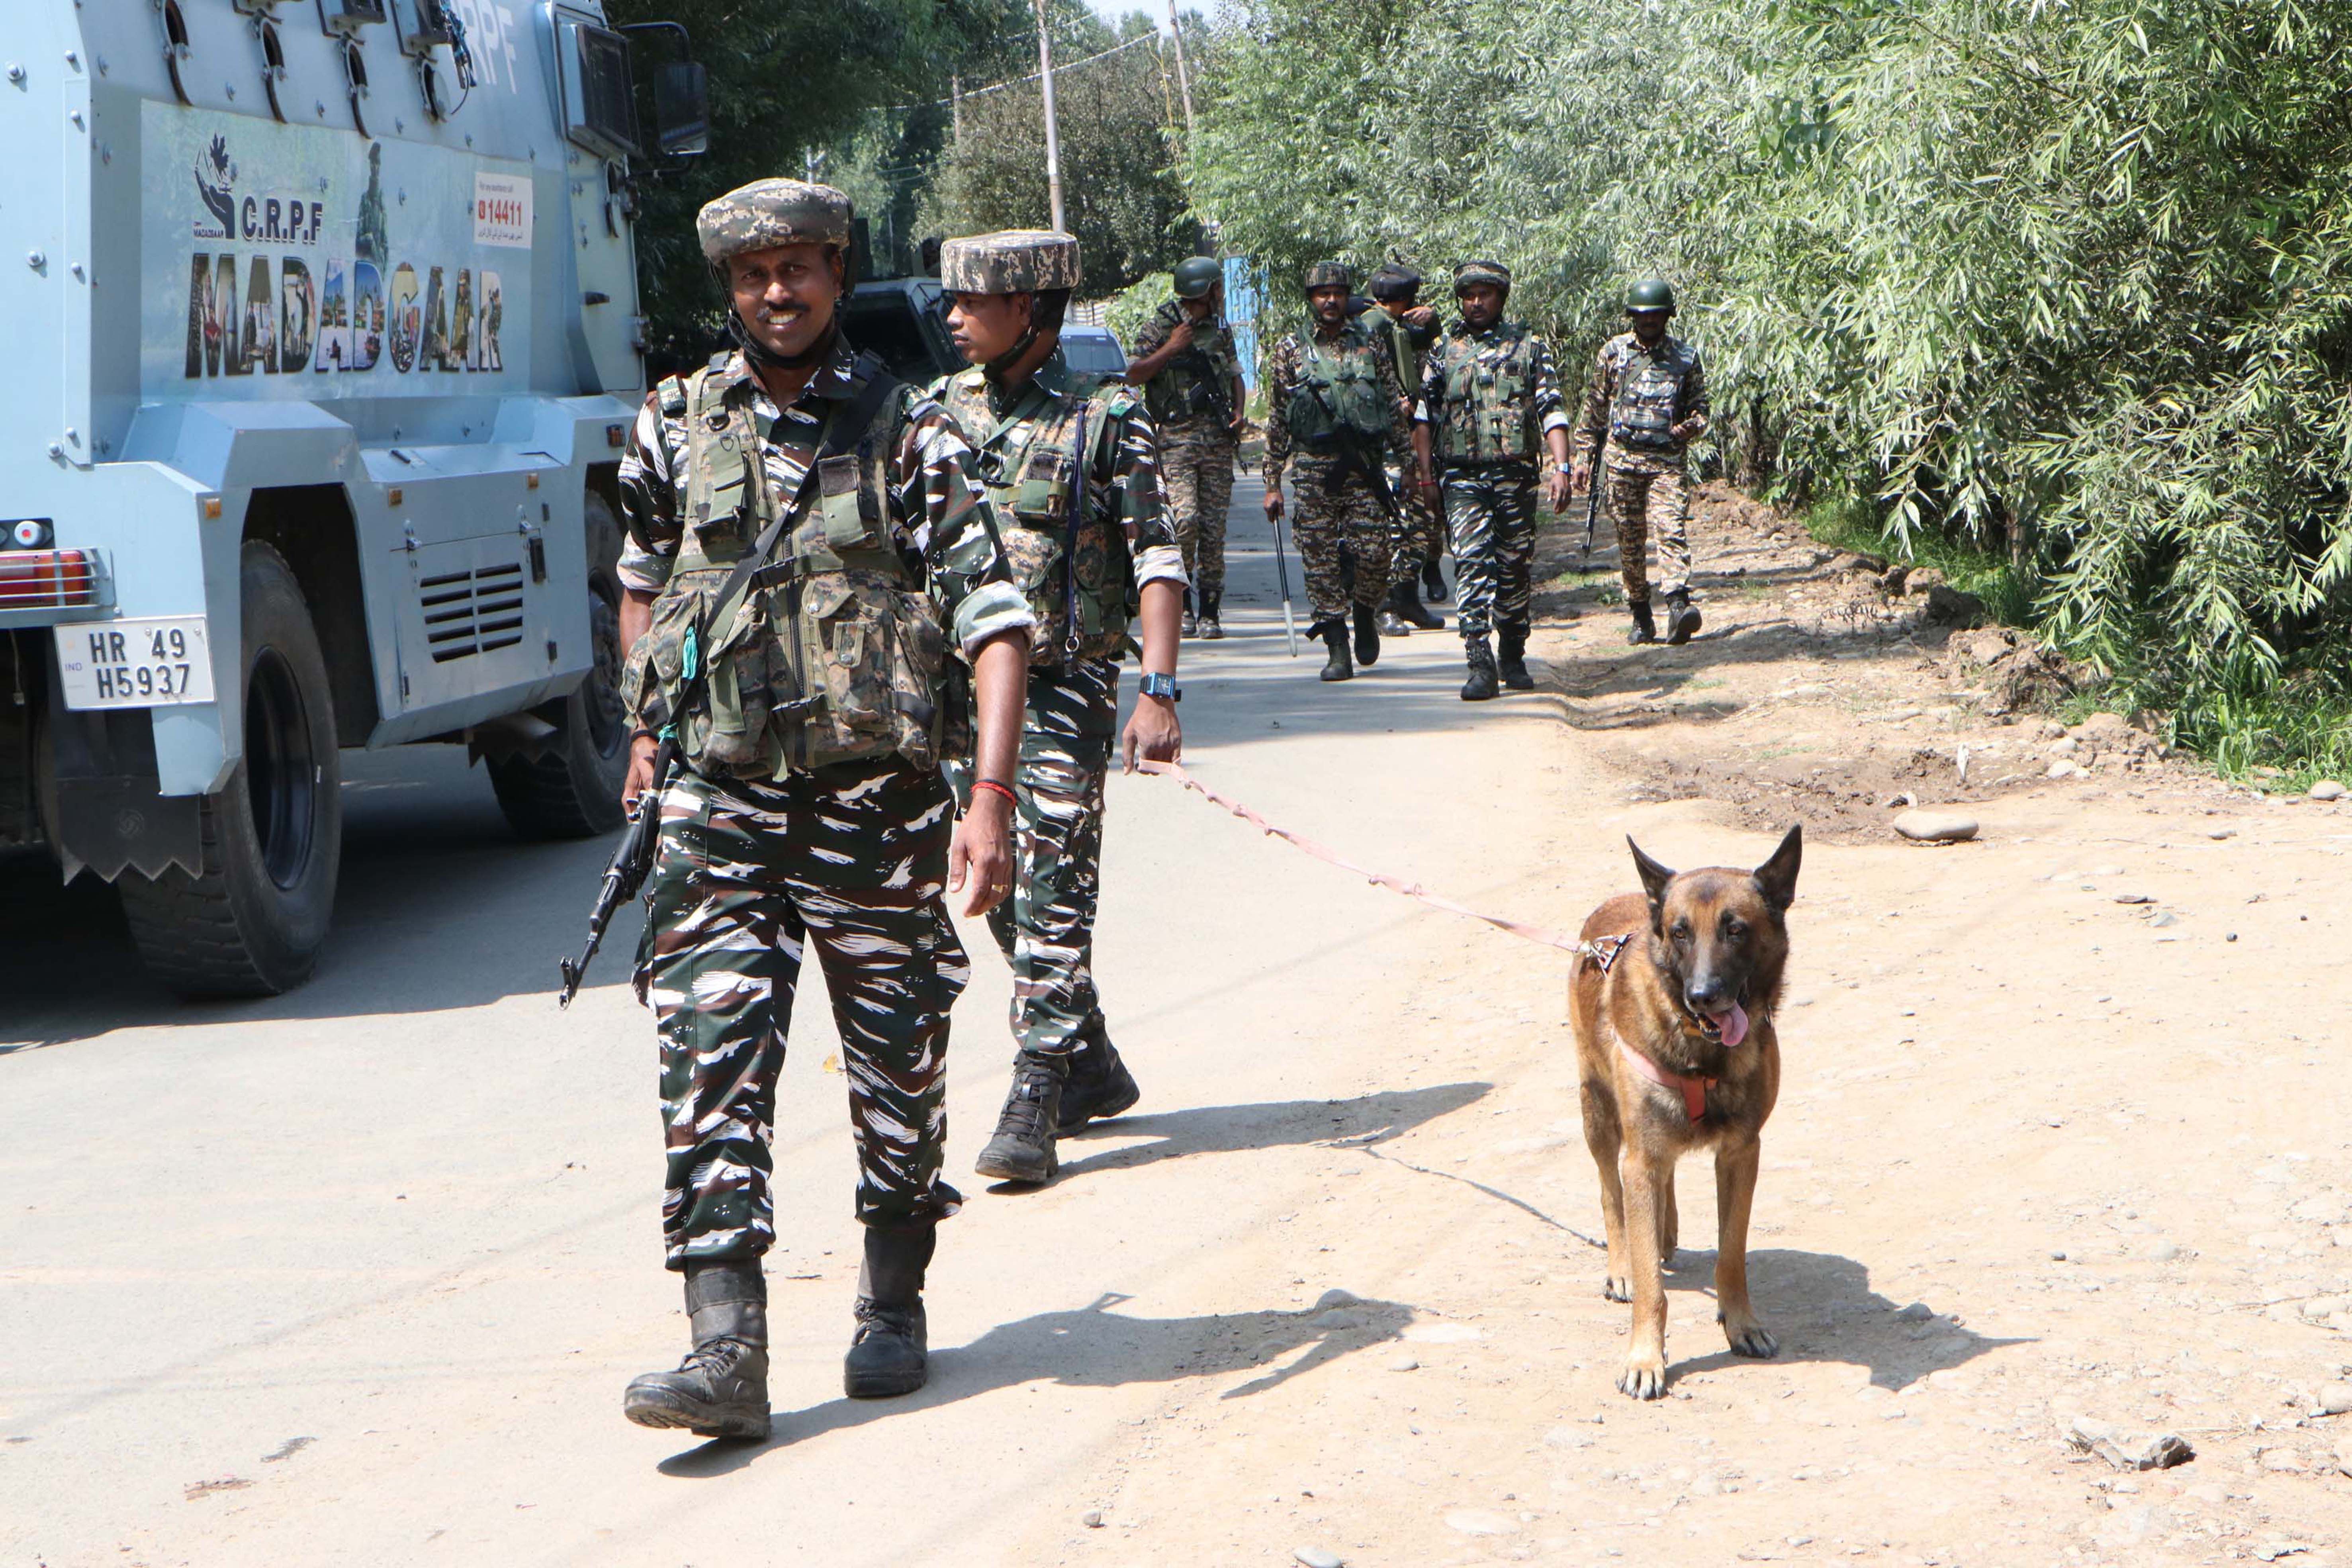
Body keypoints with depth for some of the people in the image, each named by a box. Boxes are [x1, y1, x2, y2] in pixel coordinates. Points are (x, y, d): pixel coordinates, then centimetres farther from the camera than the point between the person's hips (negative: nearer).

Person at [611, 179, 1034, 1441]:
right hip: (719, 802, 1)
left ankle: (892, 1304, 29)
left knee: (898, 1066, 9)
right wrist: (646, 734, 21)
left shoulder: (909, 433, -3)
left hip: (878, 800, -1)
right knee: (711, 1063, -10)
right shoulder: (675, 427, 6)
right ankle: (726, 1351, -12)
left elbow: (995, 617, -8)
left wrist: (991, 794, -18)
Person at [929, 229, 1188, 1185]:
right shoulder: (941, 412, 9)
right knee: (1002, 891, 10)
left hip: (1064, 686, -6)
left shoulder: (1104, 421, -6)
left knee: (1053, 891, -9)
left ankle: (1036, 1104, -8)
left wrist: (1158, 691, -17)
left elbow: (1158, 562, -8)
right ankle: (1093, 1069, 25)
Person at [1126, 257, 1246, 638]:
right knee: (1185, 518, -17)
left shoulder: (1220, 329, 15)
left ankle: (1208, 612, 6)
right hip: (1177, 435, -4)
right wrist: (1170, 349, -12)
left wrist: (1239, 412, 5)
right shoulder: (1160, 327, 0)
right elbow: (1133, 376, -2)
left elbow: (1235, 375, 23)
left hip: (1218, 438, 4)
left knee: (1213, 527, 2)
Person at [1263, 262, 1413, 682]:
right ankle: (1337, 650, 3)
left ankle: (1365, 615, 24)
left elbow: (1395, 408, 12)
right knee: (1320, 560, -3)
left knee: (1376, 552, -6)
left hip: (1365, 467, 1)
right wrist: (1273, 484, 4)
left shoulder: (1371, 347, 10)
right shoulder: (1290, 351, 6)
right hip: (1313, 469, -1)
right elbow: (1276, 422, 7)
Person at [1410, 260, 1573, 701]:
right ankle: (1480, 666, -17)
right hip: (1462, 478, 0)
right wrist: (1425, 473, -1)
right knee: (1472, 562, -13)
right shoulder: (1443, 351, 10)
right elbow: (1424, 416, 9)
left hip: (1515, 476, 0)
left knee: (1514, 568, 6)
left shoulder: (1529, 347, 7)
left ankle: (1513, 660, 21)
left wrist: (1561, 467, -10)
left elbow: (1552, 412, 1)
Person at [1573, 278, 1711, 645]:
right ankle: (1640, 618, 14)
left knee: (1671, 529, -19)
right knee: (1630, 541, 4)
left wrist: (1692, 425, -8)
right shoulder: (1614, 352, 9)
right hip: (1621, 457, 1)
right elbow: (1594, 408, 12)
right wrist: (1584, 456, 9)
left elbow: (1700, 406, 15)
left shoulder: (1685, 357, 9)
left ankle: (1678, 605, -31)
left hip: (1667, 460, -1)